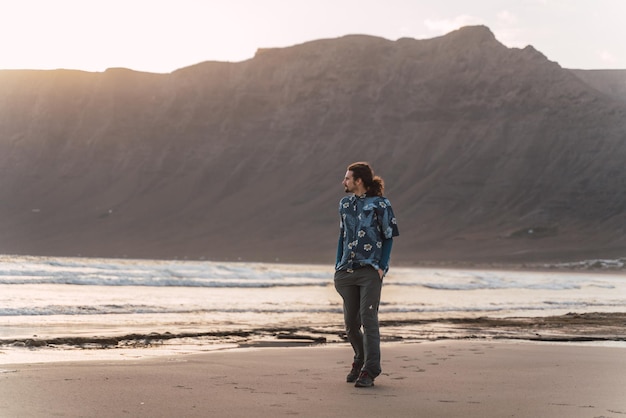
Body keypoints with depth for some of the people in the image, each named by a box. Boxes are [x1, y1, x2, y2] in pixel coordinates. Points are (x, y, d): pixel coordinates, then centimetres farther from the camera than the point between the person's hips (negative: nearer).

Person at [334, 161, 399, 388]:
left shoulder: (379, 204, -3)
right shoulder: (345, 204, 13)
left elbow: (389, 237, -1)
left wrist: (382, 266, -10)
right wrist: (338, 267, 12)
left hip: (370, 270, -6)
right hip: (347, 272, 6)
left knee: (368, 318, -11)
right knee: (350, 322, 8)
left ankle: (370, 370, -9)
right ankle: (360, 360, 29)